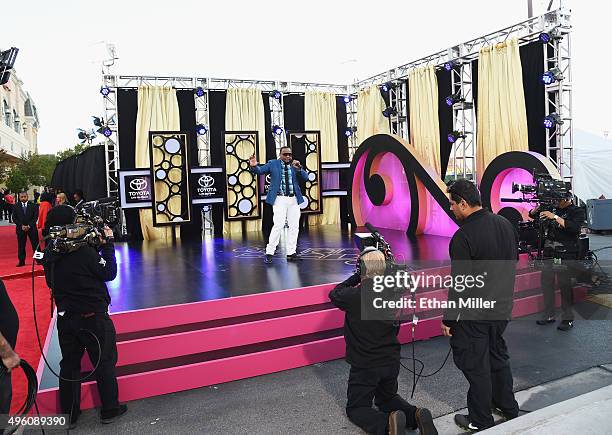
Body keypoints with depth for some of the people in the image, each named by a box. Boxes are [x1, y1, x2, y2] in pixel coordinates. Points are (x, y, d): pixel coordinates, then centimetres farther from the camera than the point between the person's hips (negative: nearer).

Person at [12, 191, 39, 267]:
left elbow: (35, 217, -1)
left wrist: (29, 226, -11)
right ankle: (21, 261, 10)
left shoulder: (33, 206, 3)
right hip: (20, 229, 1)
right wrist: (21, 226, -10)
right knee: (21, 246, 4)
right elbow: (14, 218, 2)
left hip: (31, 228, -1)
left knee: (35, 244, 0)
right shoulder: (16, 206, 6)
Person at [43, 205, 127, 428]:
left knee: (69, 364, 17)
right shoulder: (84, 252, -22)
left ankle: (68, 414, 28)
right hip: (93, 318, -6)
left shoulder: (49, 255, -3)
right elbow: (109, 273, -12)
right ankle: (109, 410, 23)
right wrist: (108, 244, -5)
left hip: (66, 319, 6)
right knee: (104, 364, 10)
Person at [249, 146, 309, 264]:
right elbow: (260, 170, -4)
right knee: (278, 225, -13)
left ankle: (291, 253, 16)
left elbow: (305, 178, 3)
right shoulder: (273, 164, 4)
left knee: (294, 226, 6)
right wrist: (254, 166, -26)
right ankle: (269, 253, -5)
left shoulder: (295, 165, 11)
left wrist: (299, 168, -15)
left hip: (294, 199, 5)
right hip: (280, 199, -4)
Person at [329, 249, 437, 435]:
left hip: (364, 365, -5)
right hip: (392, 362, 5)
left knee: (355, 408, 13)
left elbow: (334, 294, -1)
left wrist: (356, 277, 5)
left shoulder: (354, 295, -23)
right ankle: (416, 415, 0)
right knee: (387, 398, 29)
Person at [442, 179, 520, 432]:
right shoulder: (506, 224, 2)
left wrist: (448, 320, -13)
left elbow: (459, 285, -22)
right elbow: (514, 263, 13)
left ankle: (480, 421, 21)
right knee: (498, 355, 24)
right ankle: (508, 408, 40)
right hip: (502, 308, 8)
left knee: (474, 364, 7)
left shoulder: (463, 236, -24)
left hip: (473, 314, -8)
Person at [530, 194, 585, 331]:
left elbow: (574, 227, -19)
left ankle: (568, 319, 5)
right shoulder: (552, 208, 11)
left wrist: (555, 217, -22)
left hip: (566, 254, -5)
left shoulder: (577, 211, -1)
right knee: (546, 281, 5)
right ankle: (549, 315, 16)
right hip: (549, 252, 5)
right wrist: (537, 208, -7)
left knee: (564, 284, -6)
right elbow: (532, 214, 14)